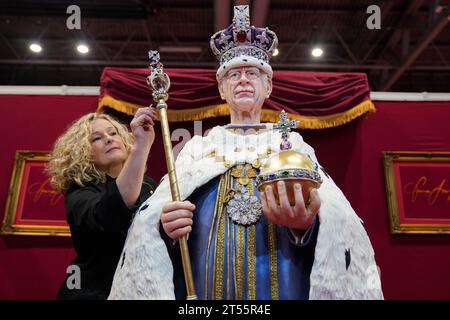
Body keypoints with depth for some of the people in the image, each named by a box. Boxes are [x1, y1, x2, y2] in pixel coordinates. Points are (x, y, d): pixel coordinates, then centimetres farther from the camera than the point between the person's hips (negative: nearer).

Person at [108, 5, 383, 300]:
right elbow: (154, 218, 0)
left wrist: (305, 224, -29)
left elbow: (336, 224, -7)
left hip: (284, 286, 0)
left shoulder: (293, 143, 5)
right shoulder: (198, 146, 8)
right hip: (204, 286, 1)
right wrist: (167, 226, -22)